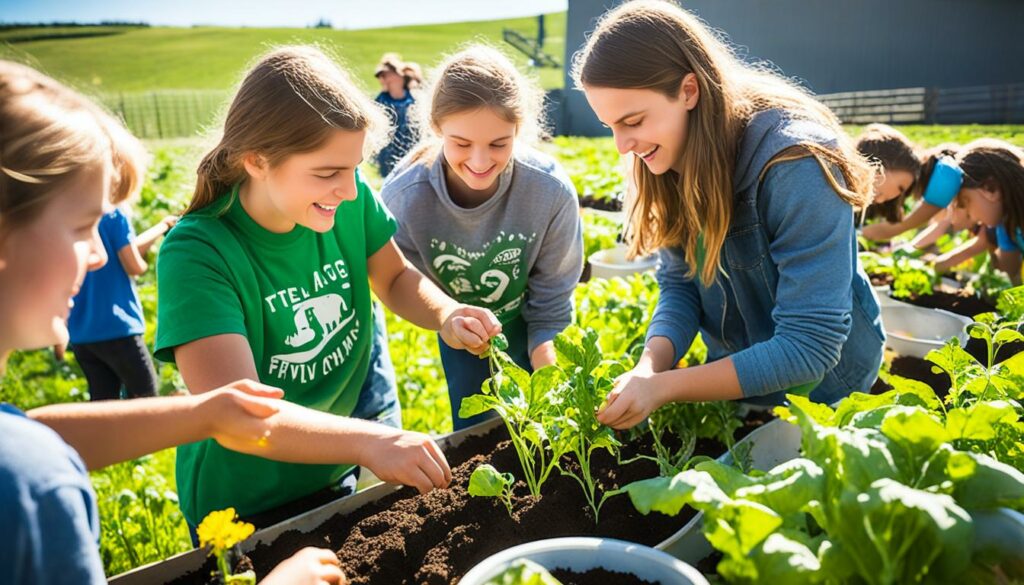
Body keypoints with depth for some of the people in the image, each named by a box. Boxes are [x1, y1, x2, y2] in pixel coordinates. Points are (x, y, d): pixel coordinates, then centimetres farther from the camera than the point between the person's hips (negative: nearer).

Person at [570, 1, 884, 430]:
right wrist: (649, 367, -25)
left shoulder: (795, 163, -30)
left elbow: (809, 347, -30)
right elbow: (679, 285, -5)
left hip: (816, 391, -5)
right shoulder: (673, 160, -9)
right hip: (733, 376, 5)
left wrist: (663, 386, -32)